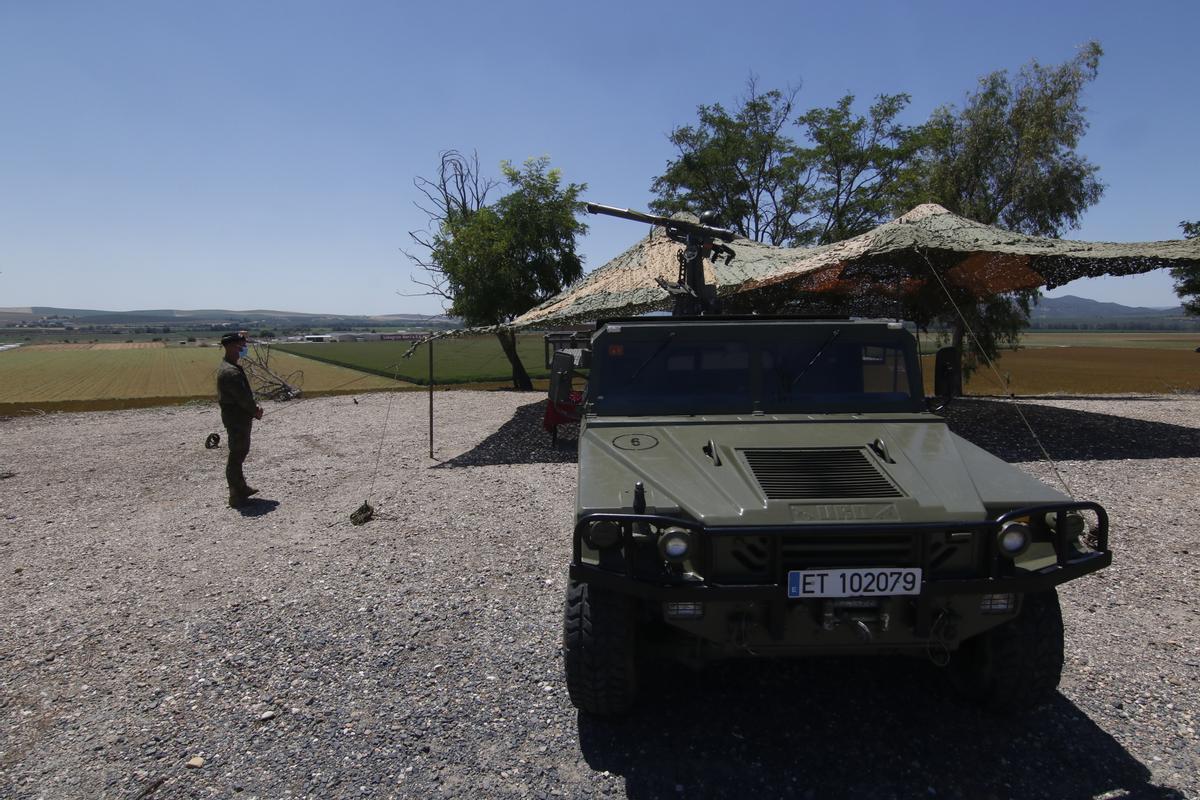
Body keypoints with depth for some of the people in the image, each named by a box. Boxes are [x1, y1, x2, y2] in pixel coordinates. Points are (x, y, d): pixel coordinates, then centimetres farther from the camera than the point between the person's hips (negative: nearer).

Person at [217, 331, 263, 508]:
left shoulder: (229, 366, 10)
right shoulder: (230, 372, -24)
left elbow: (244, 393, 11)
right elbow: (242, 397, -23)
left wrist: (254, 406, -2)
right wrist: (255, 412, -7)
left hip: (239, 416, 11)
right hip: (237, 418, -11)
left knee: (240, 452, 21)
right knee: (237, 455, -2)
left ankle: (241, 488, 36)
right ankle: (237, 497, 6)